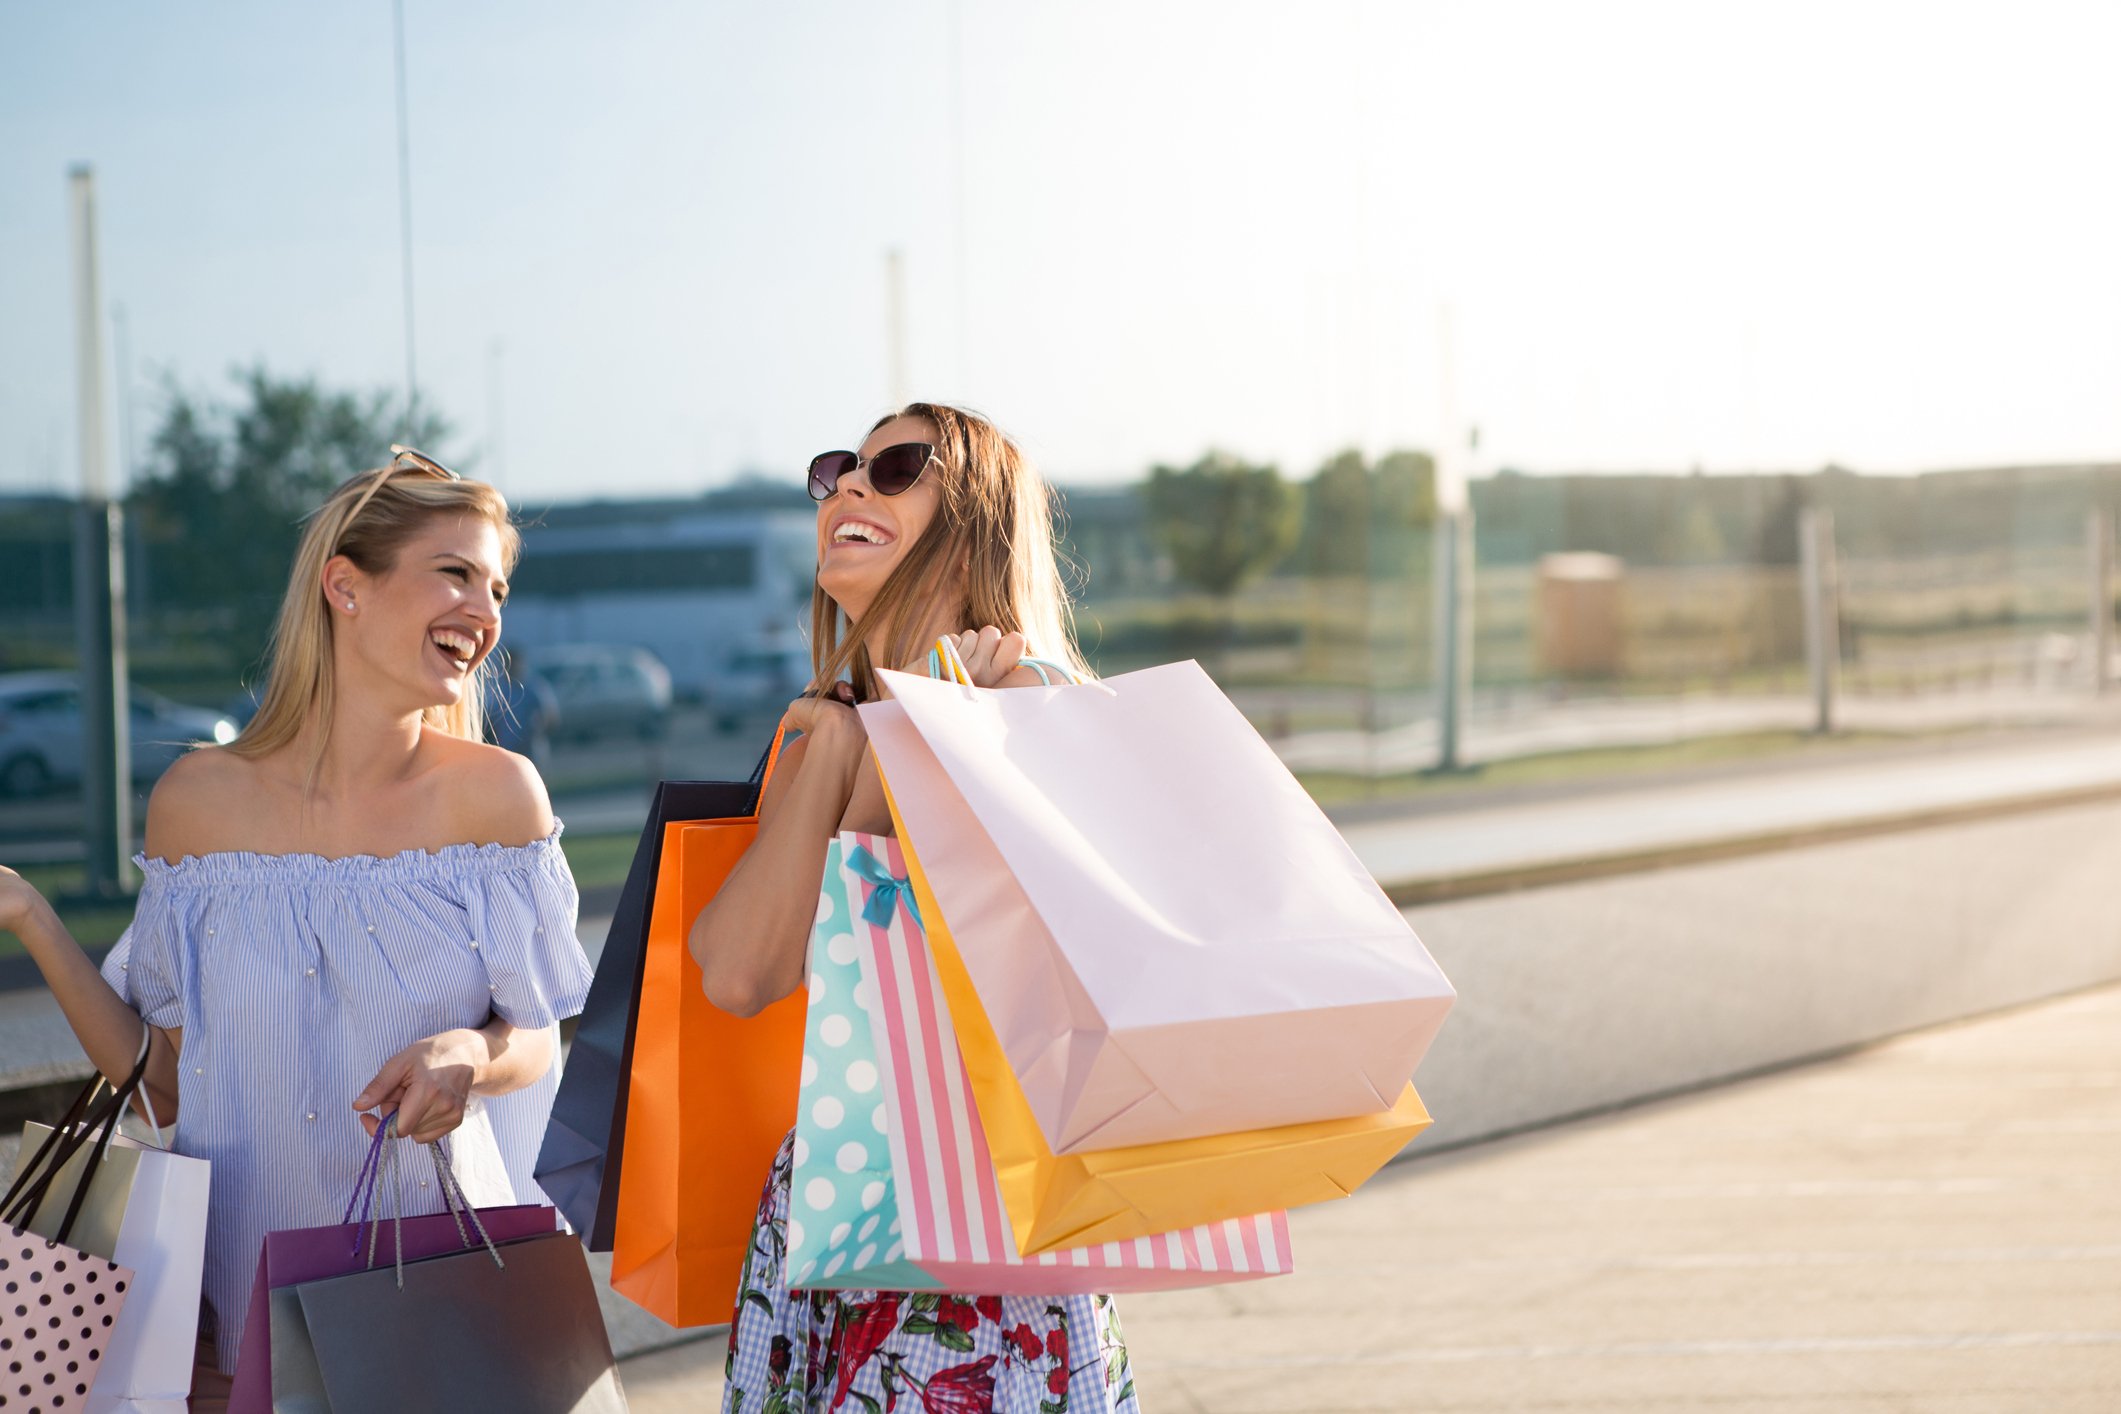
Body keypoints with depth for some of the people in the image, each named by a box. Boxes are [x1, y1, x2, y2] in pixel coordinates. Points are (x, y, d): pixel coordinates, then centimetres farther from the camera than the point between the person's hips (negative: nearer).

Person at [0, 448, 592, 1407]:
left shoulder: (496, 795, -5)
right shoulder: (200, 800, -3)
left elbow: (536, 1043, 2)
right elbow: (163, 1077, 2)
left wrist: (469, 1055, -19)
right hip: (237, 1284, 0)